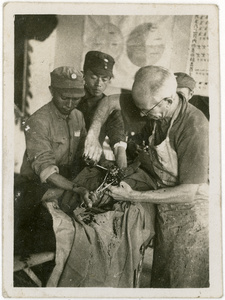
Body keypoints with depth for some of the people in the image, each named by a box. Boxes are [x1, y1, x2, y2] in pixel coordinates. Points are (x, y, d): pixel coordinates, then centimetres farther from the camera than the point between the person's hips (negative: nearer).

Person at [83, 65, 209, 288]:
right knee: (160, 277, 18)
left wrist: (134, 197, -25)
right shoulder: (154, 107, -10)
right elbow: (111, 102, 6)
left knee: (185, 281, 10)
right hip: (164, 206, 6)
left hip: (191, 209, -6)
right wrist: (93, 133, -11)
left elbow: (189, 192, -28)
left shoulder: (194, 128, -30)